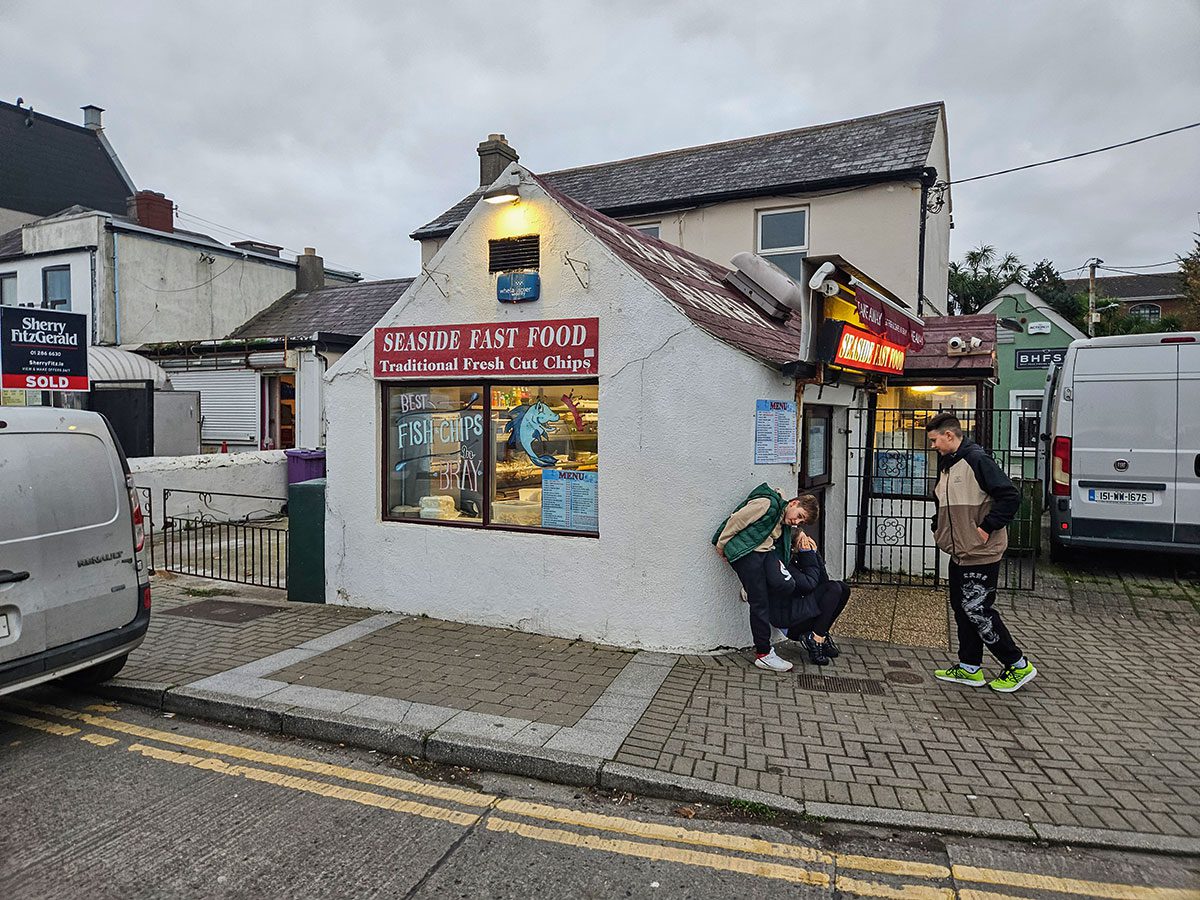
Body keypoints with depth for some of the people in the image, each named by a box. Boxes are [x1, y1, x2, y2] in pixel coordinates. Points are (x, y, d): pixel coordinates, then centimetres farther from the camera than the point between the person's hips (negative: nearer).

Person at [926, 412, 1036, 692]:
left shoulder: (977, 460, -15)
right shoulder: (946, 465, 14)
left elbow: (1010, 497, -20)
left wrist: (986, 528, -19)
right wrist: (938, 528, 13)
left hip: (981, 554, -9)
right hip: (959, 553, 9)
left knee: (977, 610, -5)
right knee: (962, 608, 13)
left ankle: (1018, 665, 11)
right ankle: (970, 668, 23)